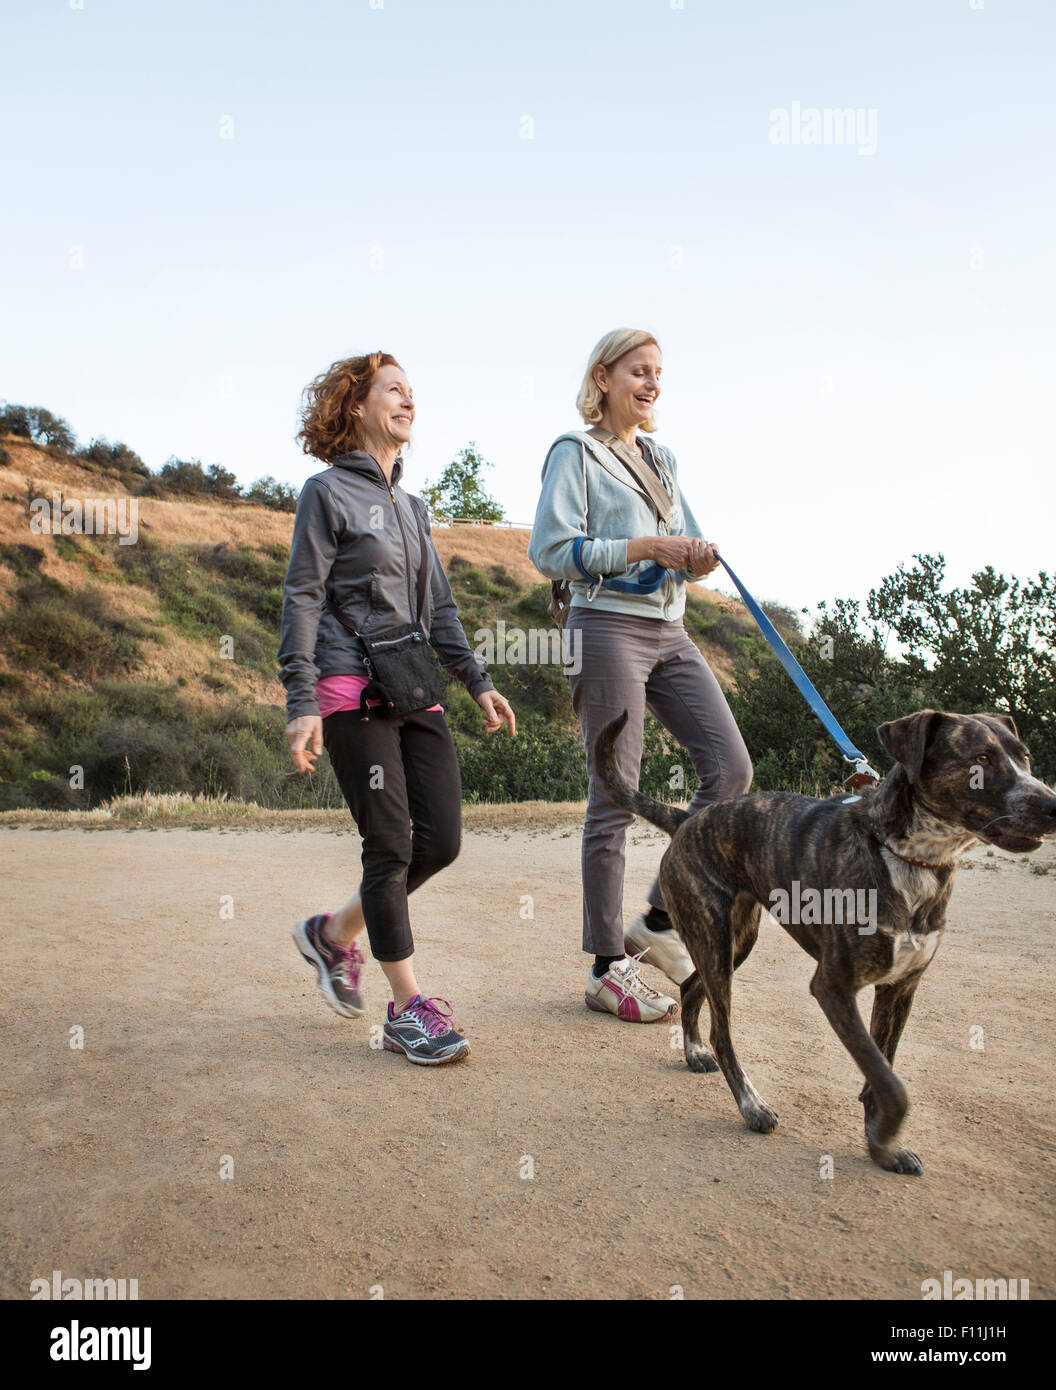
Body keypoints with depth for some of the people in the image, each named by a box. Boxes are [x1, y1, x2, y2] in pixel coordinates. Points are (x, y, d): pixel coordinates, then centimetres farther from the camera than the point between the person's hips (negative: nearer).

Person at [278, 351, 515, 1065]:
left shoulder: (412, 505, 20)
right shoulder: (328, 492, -1)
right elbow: (302, 600, -6)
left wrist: (478, 681, 16)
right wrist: (302, 703, -15)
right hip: (353, 690, -7)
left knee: (442, 839, 1)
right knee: (391, 845, -7)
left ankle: (335, 932, 23)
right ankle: (408, 1007, 3)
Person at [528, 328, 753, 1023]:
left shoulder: (662, 458, 20)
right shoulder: (576, 452, -1)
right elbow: (550, 550, -11)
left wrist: (699, 557, -3)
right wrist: (644, 548, -15)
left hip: (670, 633, 7)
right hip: (609, 628, -7)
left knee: (732, 768, -3)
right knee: (615, 797, -4)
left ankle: (660, 920, 11)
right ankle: (608, 969, 6)